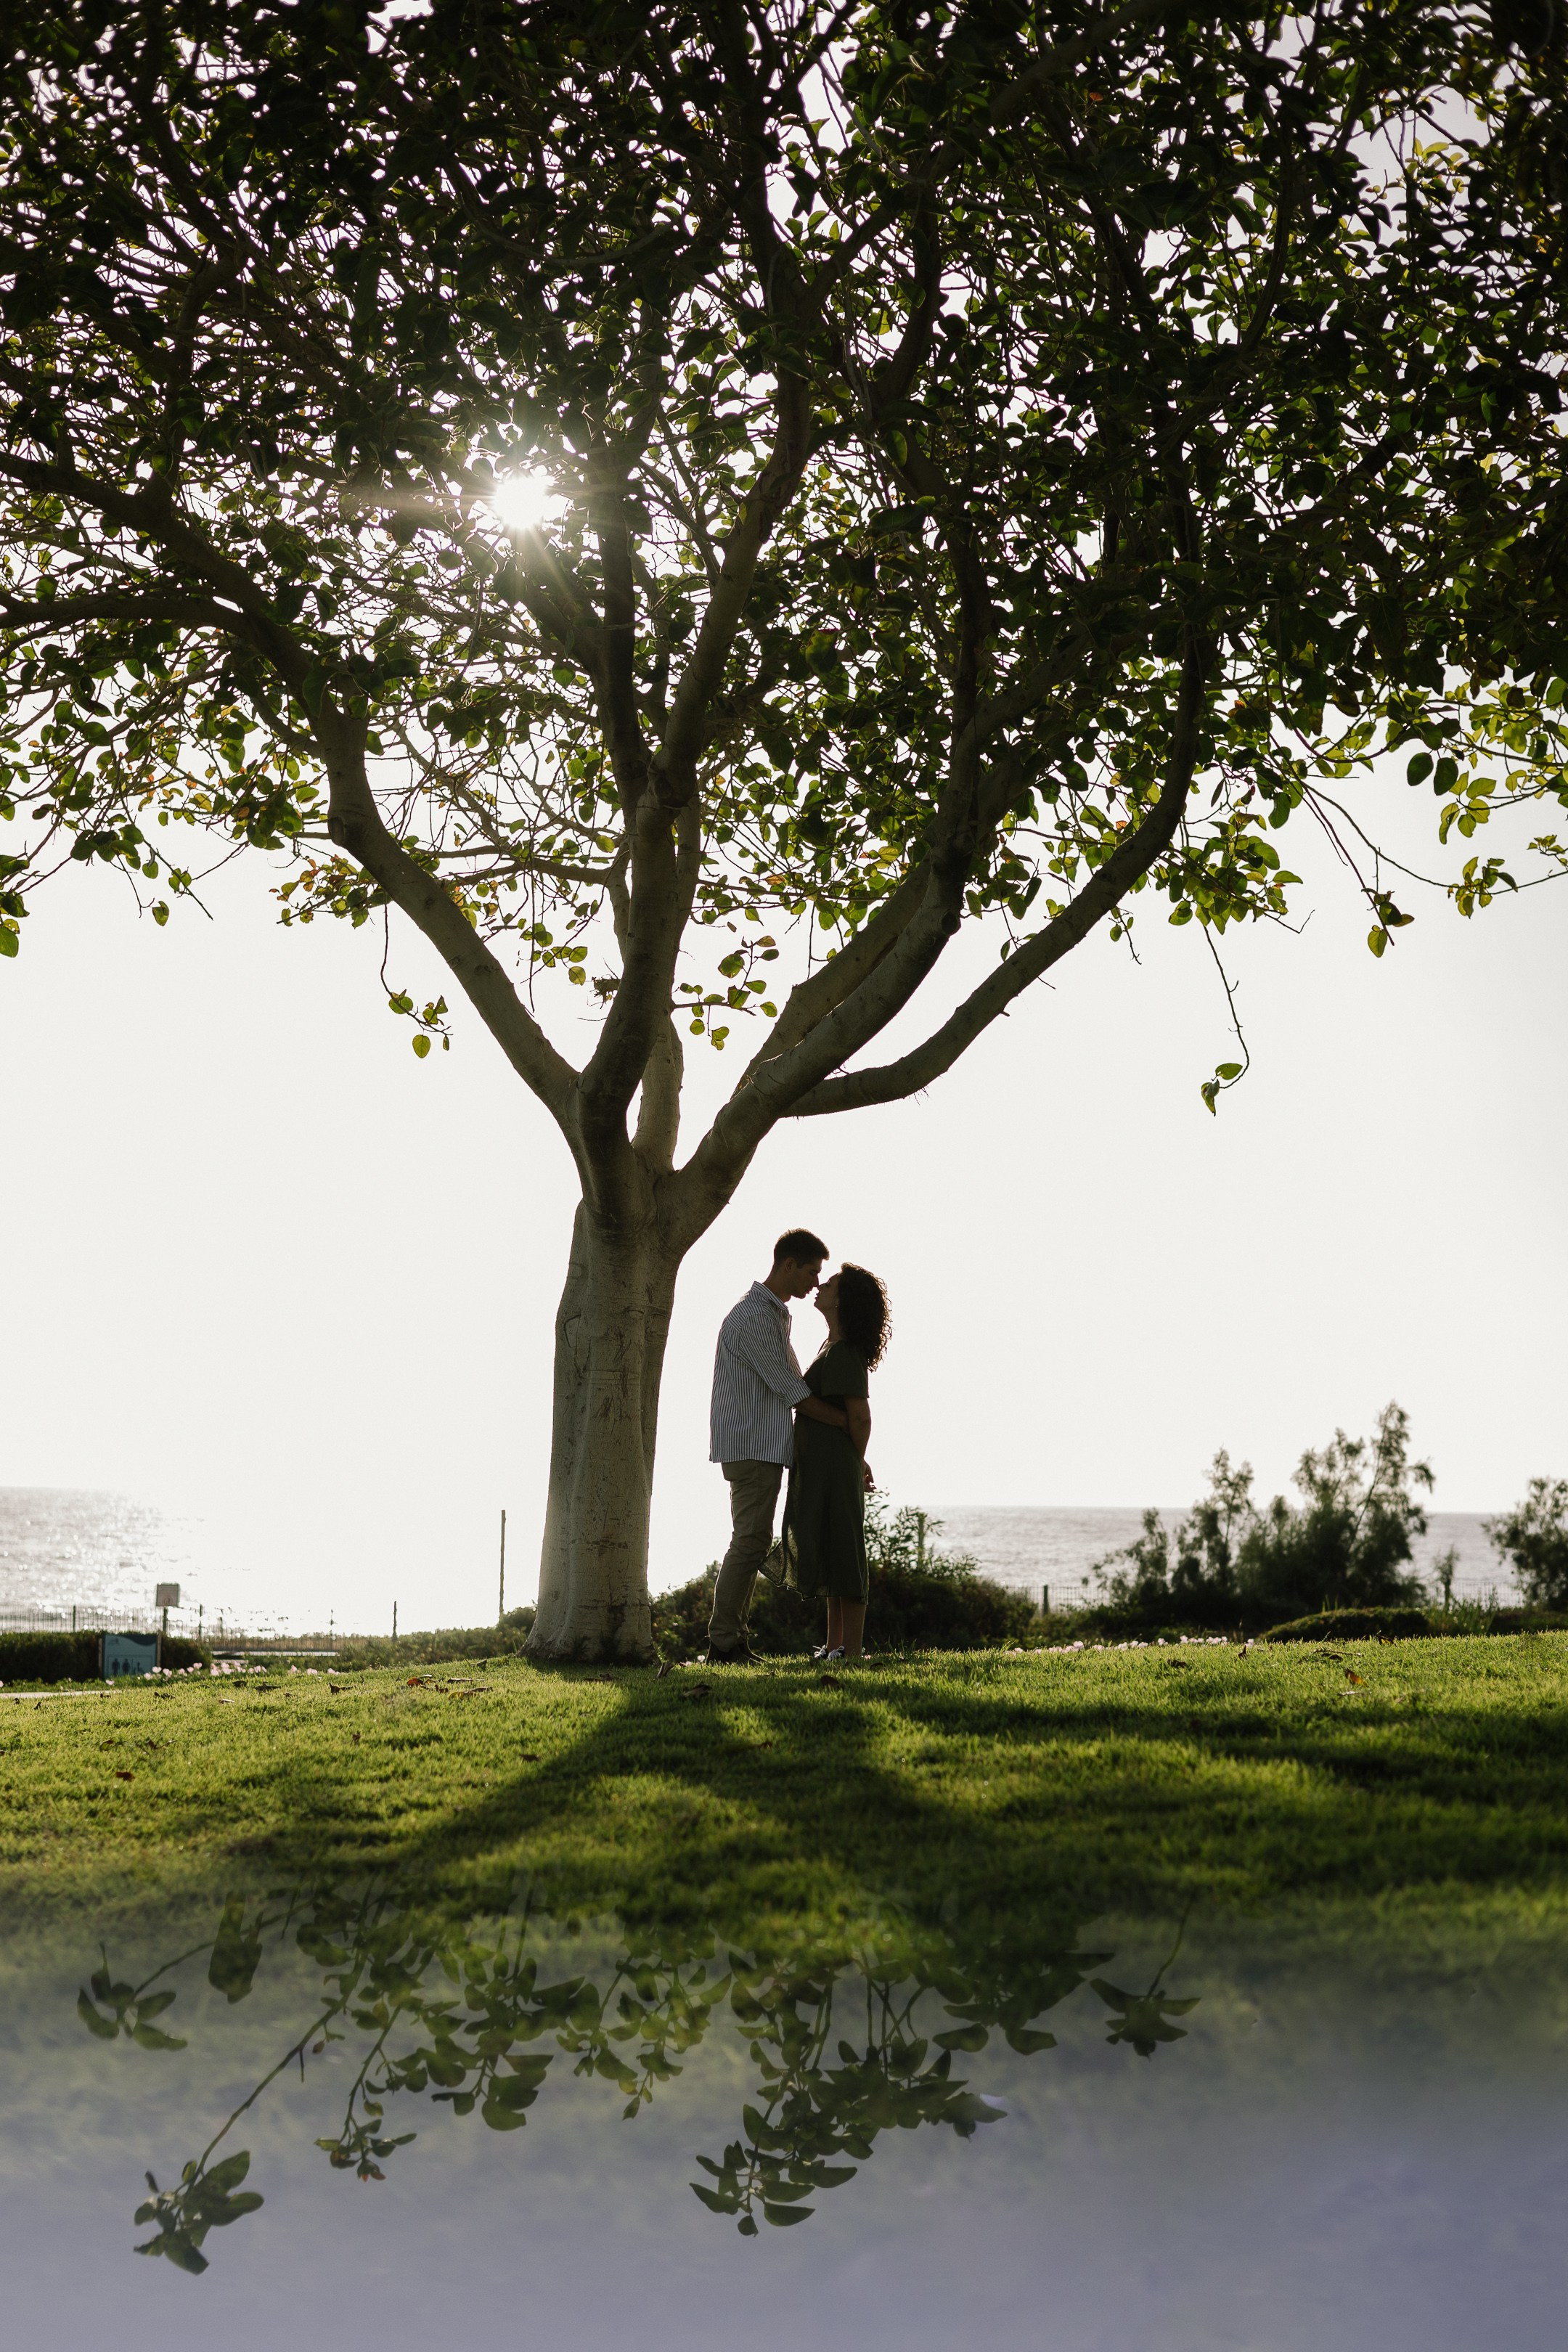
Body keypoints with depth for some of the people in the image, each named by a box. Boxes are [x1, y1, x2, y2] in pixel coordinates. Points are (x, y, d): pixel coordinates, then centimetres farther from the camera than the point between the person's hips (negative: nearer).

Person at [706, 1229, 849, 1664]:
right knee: (750, 1542, -10)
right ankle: (723, 1644, -9)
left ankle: (733, 1642, 12)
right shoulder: (754, 1315, -15)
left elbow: (796, 1383, 22)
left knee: (752, 1543, 10)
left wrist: (843, 1415, 13)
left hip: (763, 1448, 10)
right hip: (751, 1445, -10)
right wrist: (844, 1420, -7)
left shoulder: (776, 1314, 19)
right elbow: (790, 1390, -16)